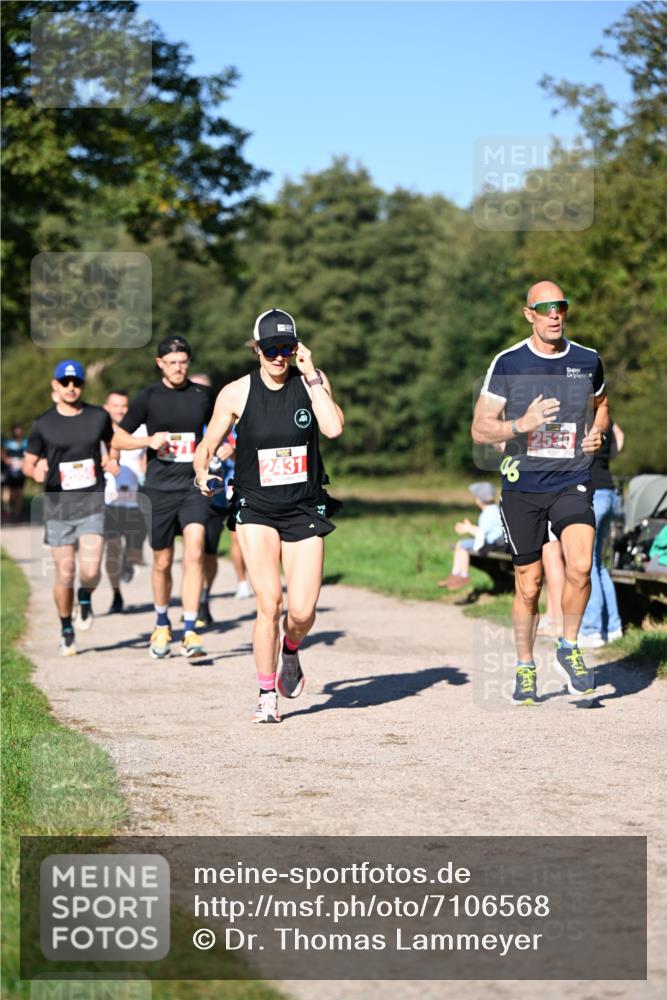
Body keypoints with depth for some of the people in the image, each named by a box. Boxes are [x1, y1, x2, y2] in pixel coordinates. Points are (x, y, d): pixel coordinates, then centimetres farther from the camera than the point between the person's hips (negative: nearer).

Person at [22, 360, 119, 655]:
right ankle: (66, 630, 21)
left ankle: (85, 598, 20)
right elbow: (28, 463, 7)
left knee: (90, 571, -15)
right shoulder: (44, 424, 1)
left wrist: (112, 460, 3)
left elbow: (112, 442, 24)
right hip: (58, 505, 0)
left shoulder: (99, 417, 5)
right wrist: (36, 471, -16)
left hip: (93, 502, 0)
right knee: (65, 574, 0)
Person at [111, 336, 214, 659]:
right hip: (160, 489, 0)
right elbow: (118, 439, 5)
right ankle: (162, 626, 32)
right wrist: (149, 440, -12)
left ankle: (189, 633, -16)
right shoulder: (147, 398, 1)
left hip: (193, 487, 0)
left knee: (194, 554, -17)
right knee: (162, 562, 9)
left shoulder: (203, 395, 6)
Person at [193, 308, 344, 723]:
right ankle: (267, 696, 3)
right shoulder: (236, 393, -3)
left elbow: (334, 427, -19)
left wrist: (311, 375, -17)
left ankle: (290, 652, 32)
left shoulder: (312, 381, -2)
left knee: (302, 611, -5)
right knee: (269, 602, -14)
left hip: (305, 510, 1)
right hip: (256, 510, -1)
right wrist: (202, 472, -16)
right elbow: (208, 445, 5)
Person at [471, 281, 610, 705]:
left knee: (580, 566, -20)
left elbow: (601, 404, 25)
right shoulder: (508, 363, -3)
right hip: (523, 484, -1)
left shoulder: (588, 360, 5)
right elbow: (480, 429, -4)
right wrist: (521, 425, -21)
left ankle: (569, 648, 3)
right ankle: (525, 669, 23)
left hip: (573, 482, 1)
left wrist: (598, 431, 4)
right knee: (529, 584, 5)